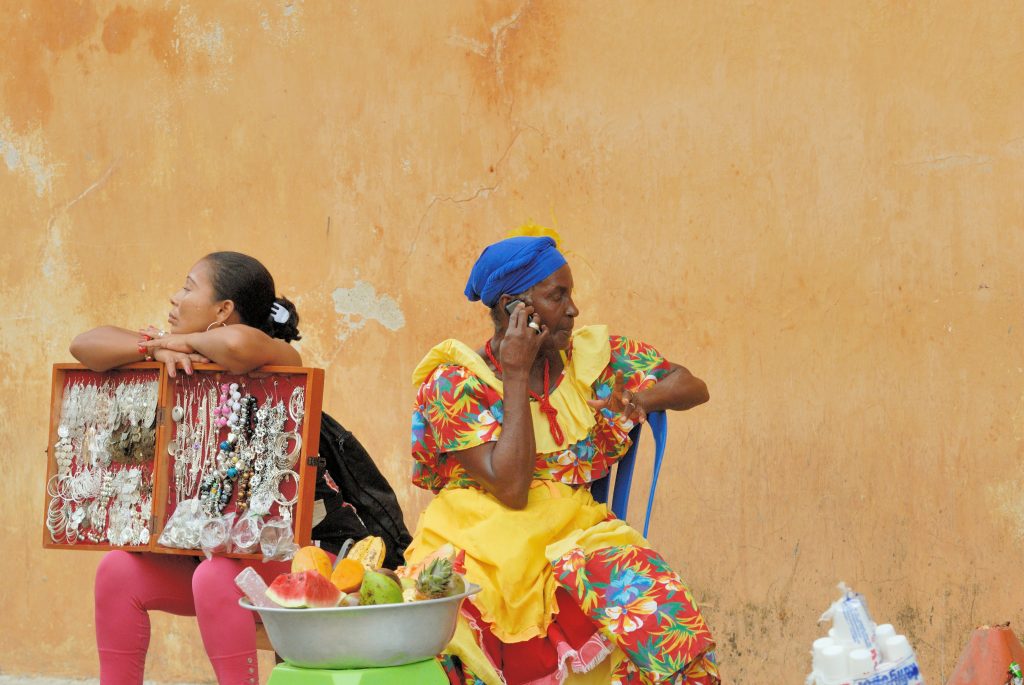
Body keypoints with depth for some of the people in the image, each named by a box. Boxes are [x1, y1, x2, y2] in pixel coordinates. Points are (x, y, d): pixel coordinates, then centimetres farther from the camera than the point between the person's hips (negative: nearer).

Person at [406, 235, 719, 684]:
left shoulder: (590, 355, 11)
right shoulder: (455, 382, -3)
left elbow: (692, 387, 15)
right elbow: (511, 488, -14)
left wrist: (641, 399, -7)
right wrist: (517, 375, -12)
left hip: (572, 532, 3)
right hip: (481, 539, -3)